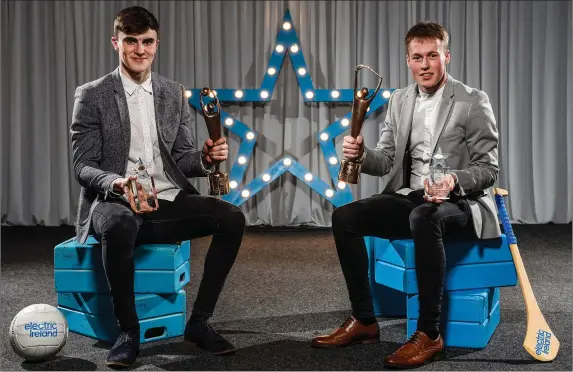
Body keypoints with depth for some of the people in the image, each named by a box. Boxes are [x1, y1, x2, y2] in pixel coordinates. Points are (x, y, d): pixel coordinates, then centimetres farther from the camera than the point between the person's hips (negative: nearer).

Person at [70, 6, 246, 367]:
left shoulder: (174, 93, 11)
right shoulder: (92, 95, -1)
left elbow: (182, 158, 13)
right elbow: (83, 166, -6)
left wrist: (206, 158, -11)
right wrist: (119, 184, -27)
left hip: (169, 201, 4)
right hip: (114, 202, -4)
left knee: (232, 217, -20)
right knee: (120, 225, -40)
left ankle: (200, 321, -8)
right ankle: (128, 331, -19)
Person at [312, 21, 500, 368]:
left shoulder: (473, 101, -6)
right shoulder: (400, 100, 11)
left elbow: (488, 169, -9)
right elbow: (386, 161, 11)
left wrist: (454, 180, -30)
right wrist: (361, 154, -12)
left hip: (462, 202, -6)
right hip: (410, 197, 6)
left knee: (424, 218, -39)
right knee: (344, 216, -14)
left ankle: (430, 334, -28)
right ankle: (364, 321, -5)